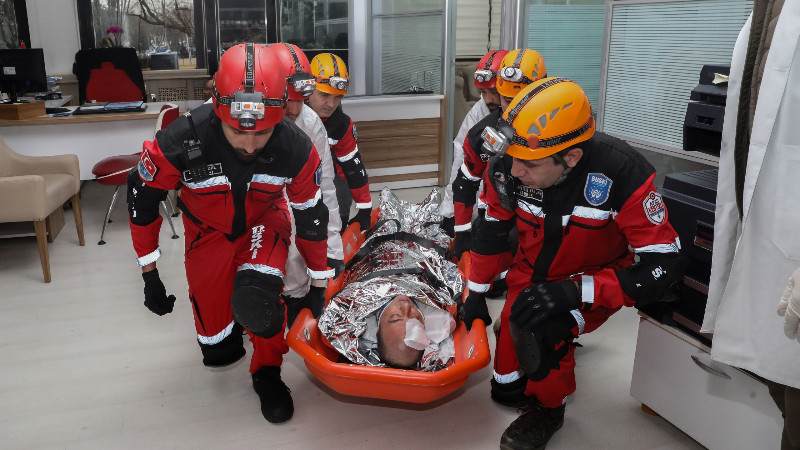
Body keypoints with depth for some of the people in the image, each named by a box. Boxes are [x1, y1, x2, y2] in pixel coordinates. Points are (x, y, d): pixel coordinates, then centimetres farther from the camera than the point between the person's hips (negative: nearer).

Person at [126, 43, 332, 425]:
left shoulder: (296, 149, -30)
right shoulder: (180, 142, -35)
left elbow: (311, 215, -12)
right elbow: (142, 196, -15)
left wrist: (318, 283, -1)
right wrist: (149, 275, -9)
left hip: (263, 222, 0)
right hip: (208, 229, 1)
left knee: (257, 297, -30)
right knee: (216, 352, 4)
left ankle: (267, 371, 0)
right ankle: (225, 343, 42)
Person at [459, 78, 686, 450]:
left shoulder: (621, 173, -34)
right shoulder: (506, 168, -23)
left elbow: (665, 266, -30)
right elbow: (490, 230, -3)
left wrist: (575, 291, -39)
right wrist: (475, 294, 7)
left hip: (595, 278, -3)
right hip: (533, 273, 4)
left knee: (540, 329, -33)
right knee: (504, 391, 6)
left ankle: (548, 408, -2)